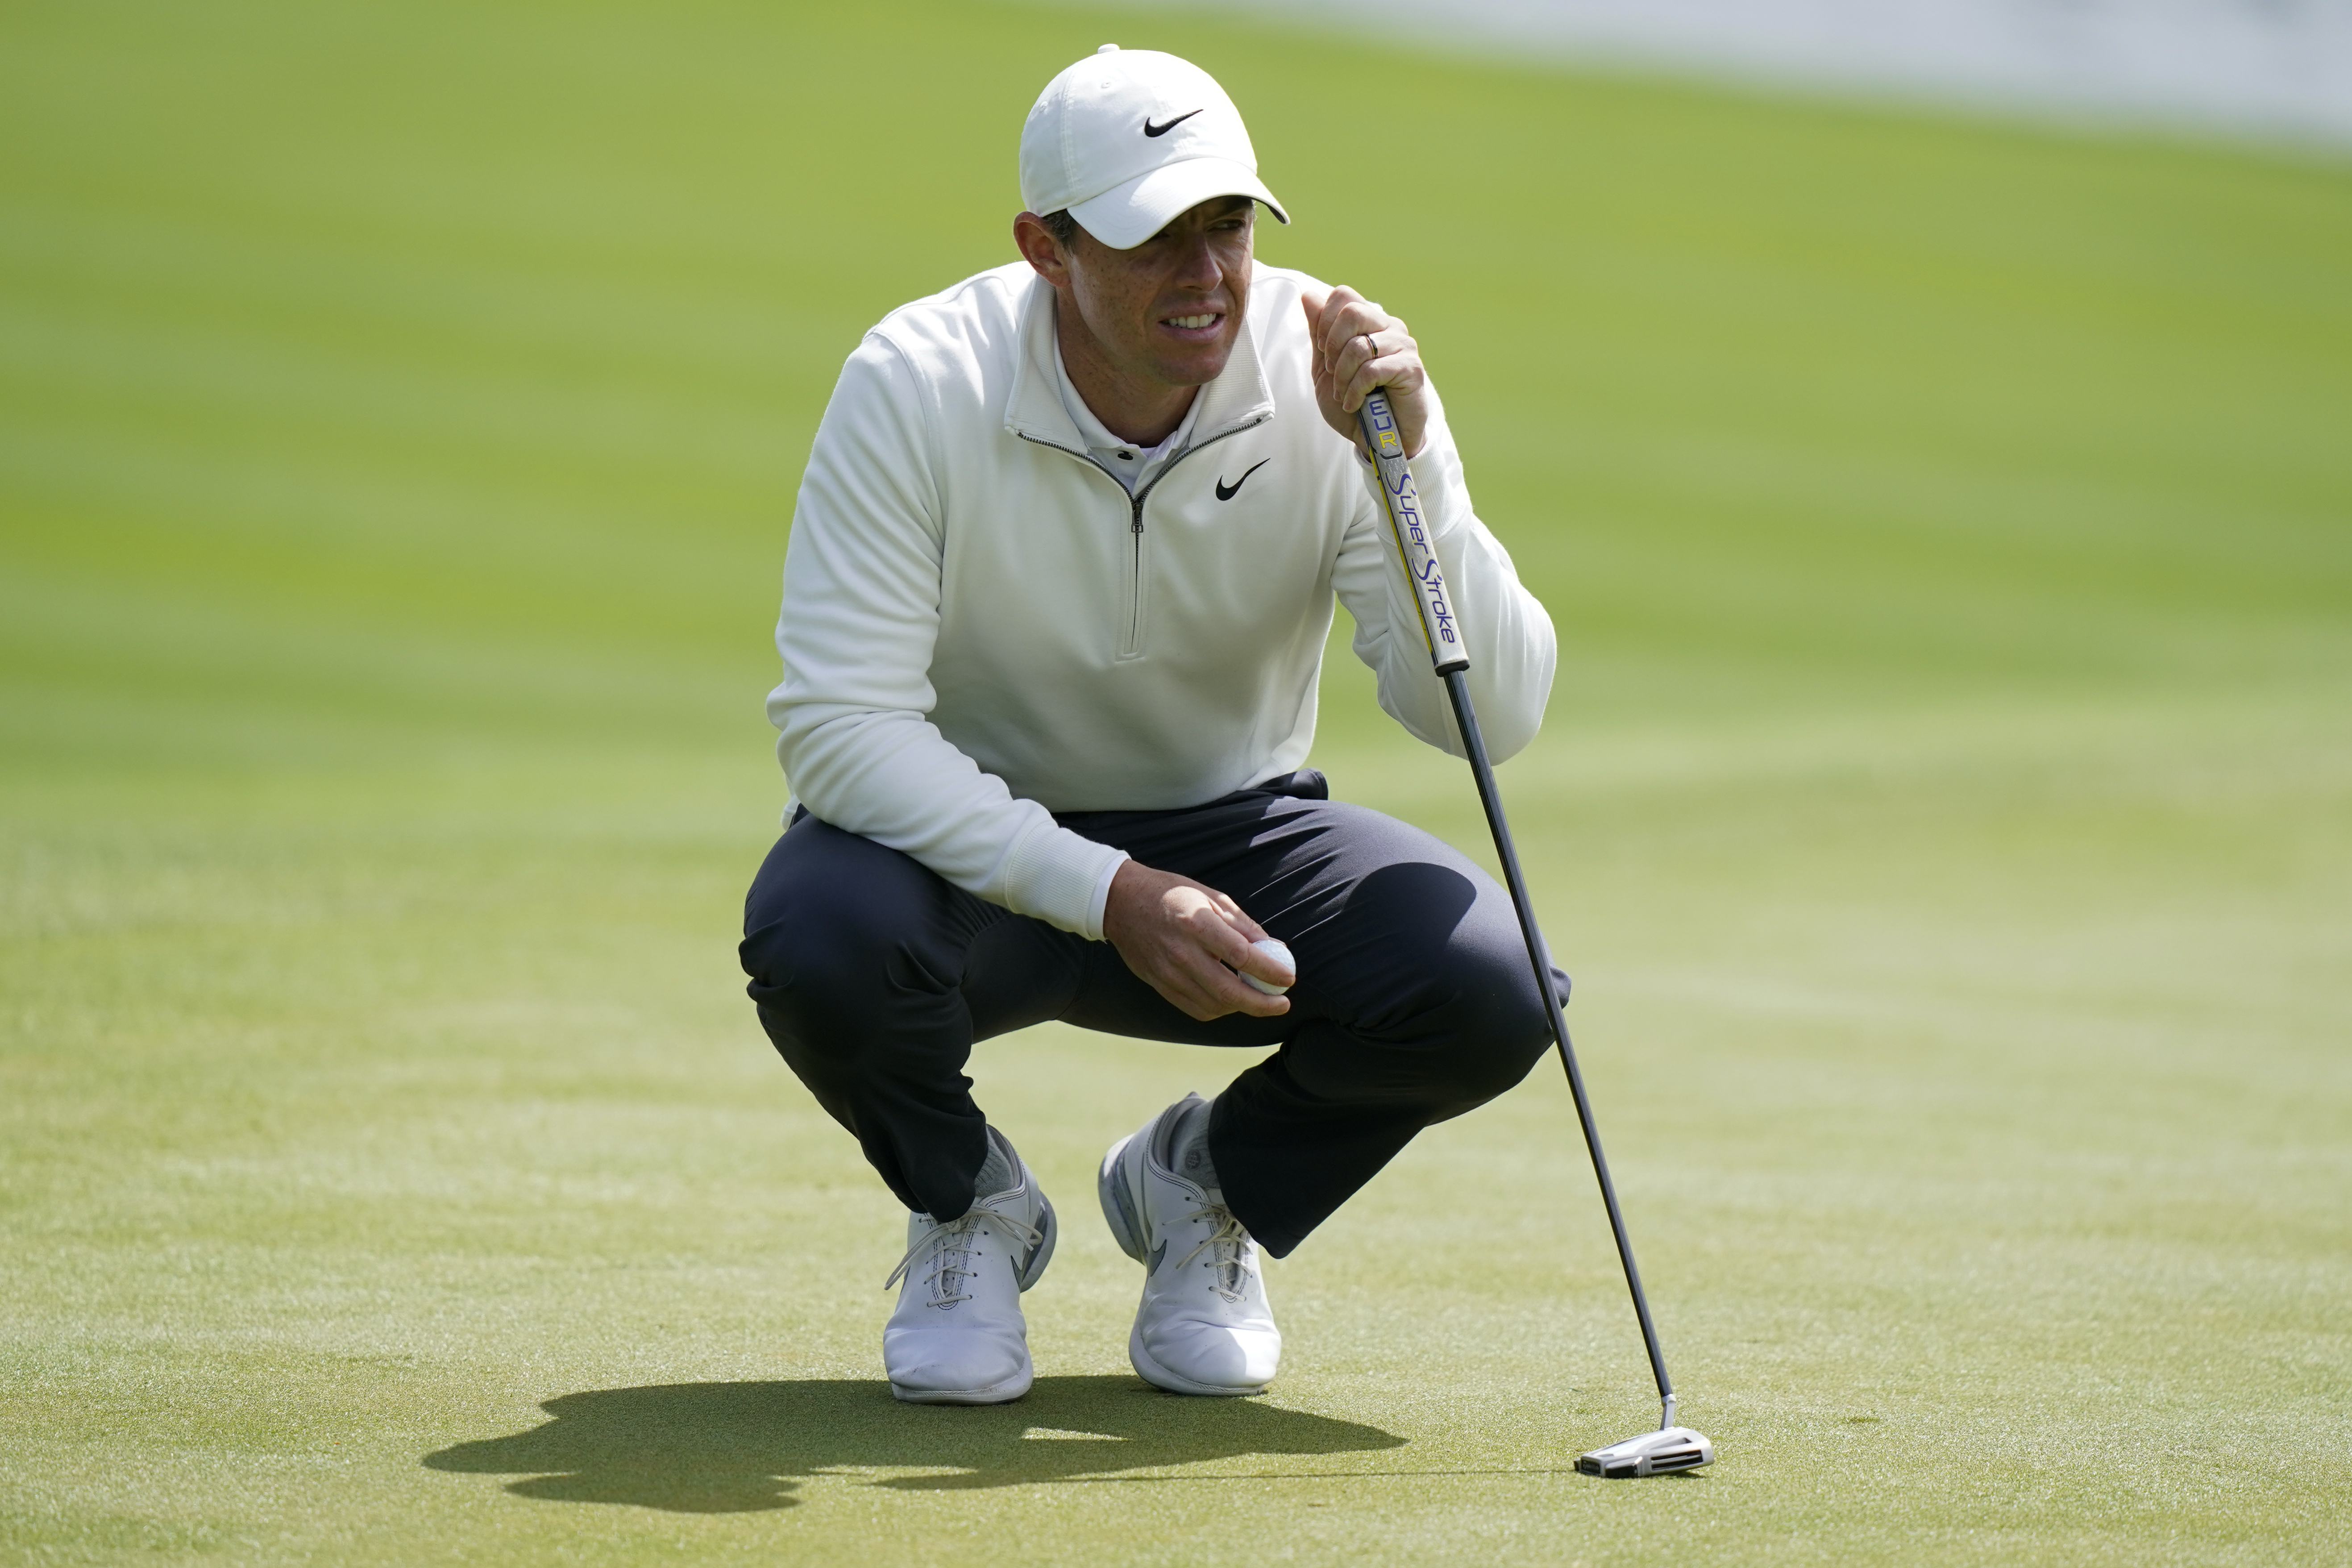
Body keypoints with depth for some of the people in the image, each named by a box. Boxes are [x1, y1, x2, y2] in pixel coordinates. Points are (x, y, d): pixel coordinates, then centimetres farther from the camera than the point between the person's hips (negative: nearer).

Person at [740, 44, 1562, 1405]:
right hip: (975, 841, -2)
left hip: (1232, 835, 2)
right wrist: (1106, 896, -34)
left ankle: (1210, 1185, 8)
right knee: (818, 938, -36)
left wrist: (1411, 463, -33)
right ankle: (967, 1204, 1)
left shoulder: (1333, 379, -16)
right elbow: (839, 723, -26)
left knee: (1487, 984, -26)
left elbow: (1496, 716, -19)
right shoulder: (917, 386, -22)